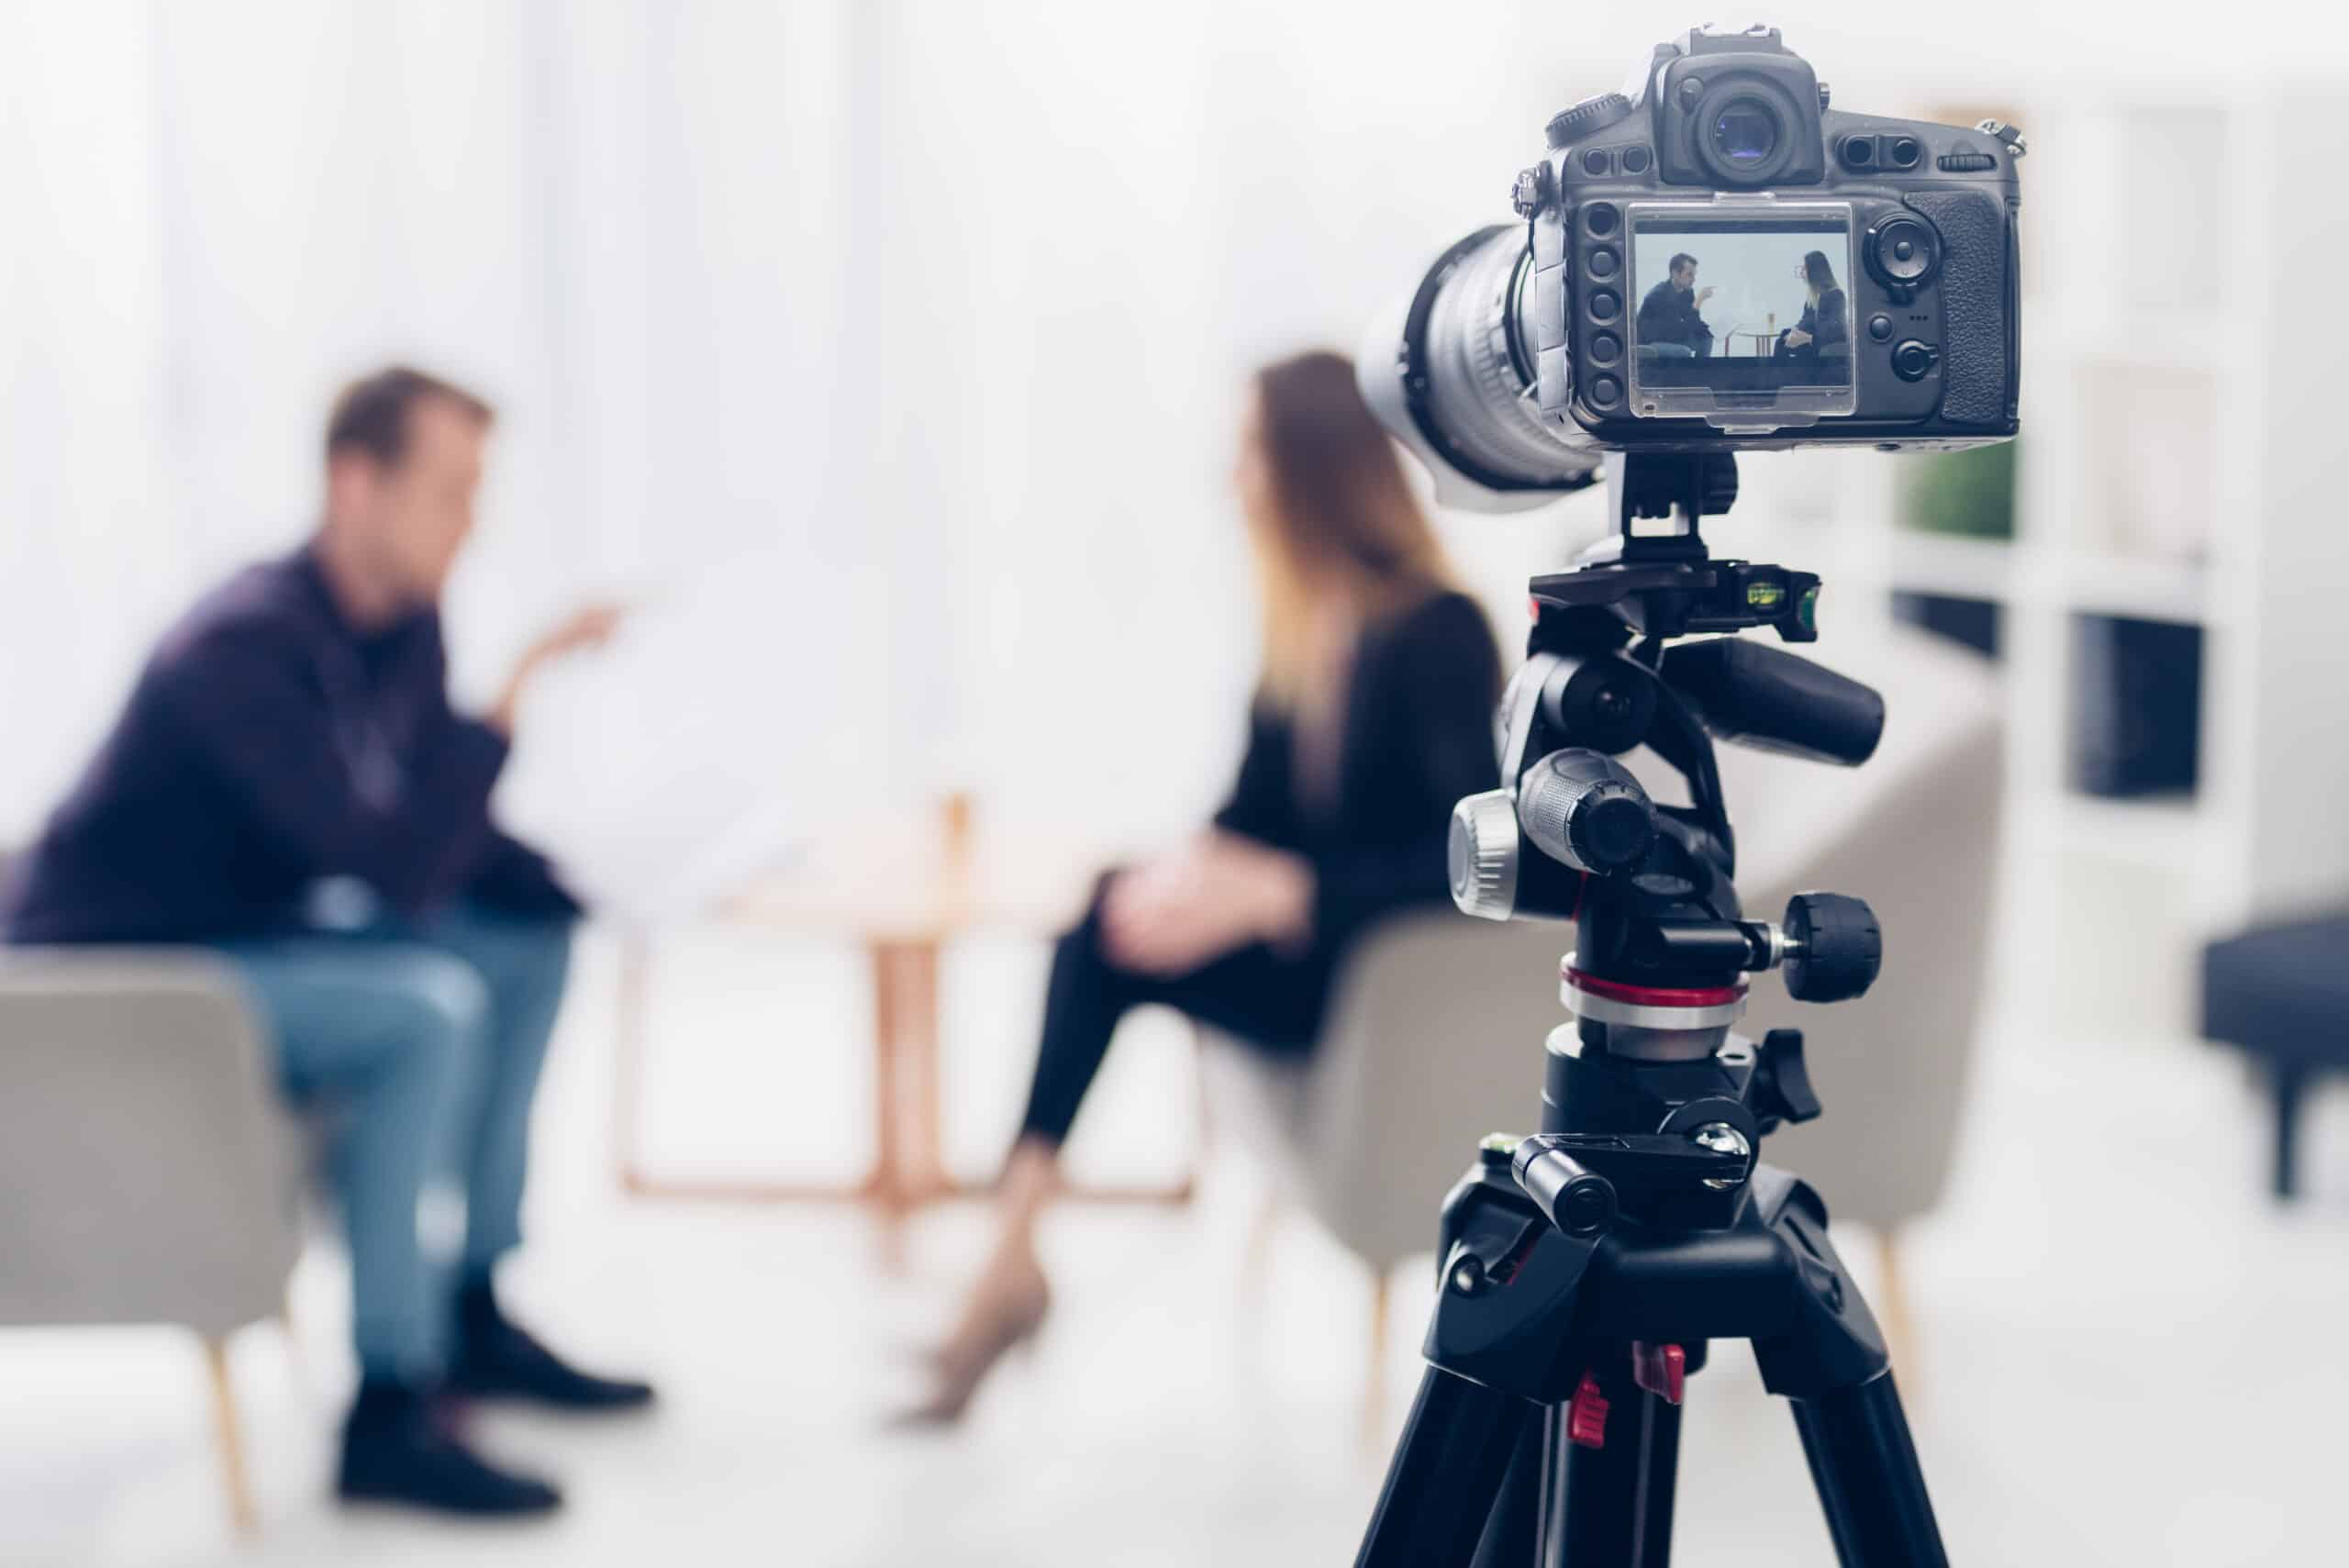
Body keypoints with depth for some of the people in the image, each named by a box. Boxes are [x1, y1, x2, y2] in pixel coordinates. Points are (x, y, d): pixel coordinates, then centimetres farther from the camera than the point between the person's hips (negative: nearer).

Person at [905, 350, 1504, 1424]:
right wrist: (1198, 873, -14)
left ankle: (1012, 1265, -17)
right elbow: (1257, 811, 10)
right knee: (1115, 920, -20)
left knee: (1115, 937, -23)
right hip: (1300, 946, 7)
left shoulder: (1437, 631, -15)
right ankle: (1009, 1259, -25)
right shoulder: (1305, 621, 7)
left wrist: (1276, 892, -27)